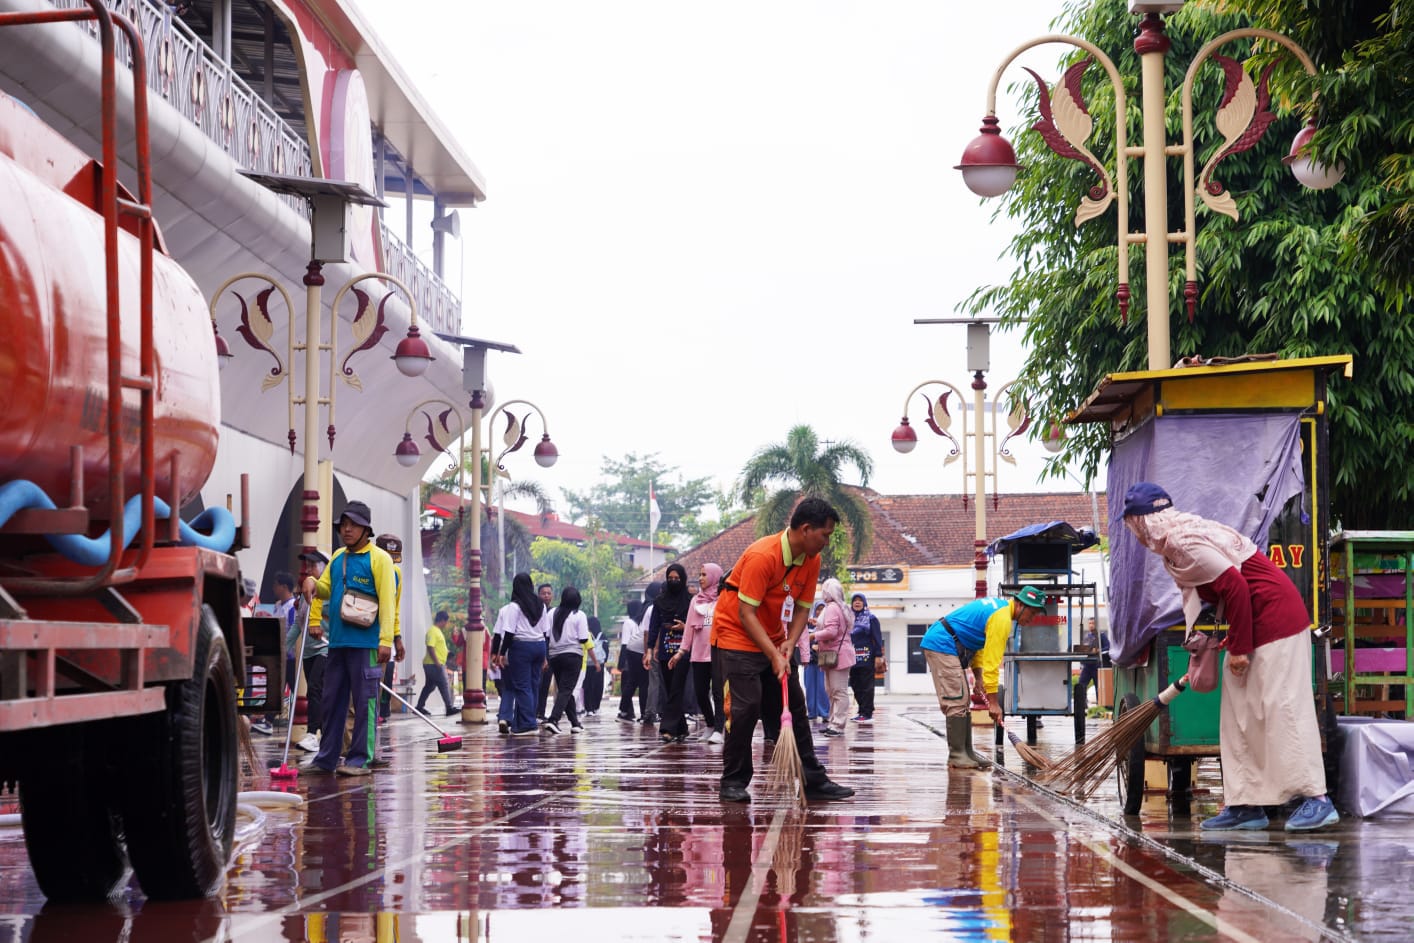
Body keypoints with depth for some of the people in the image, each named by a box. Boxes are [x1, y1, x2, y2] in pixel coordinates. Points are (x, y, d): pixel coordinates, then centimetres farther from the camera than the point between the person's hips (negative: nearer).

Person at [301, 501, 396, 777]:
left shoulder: (379, 558, -4)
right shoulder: (337, 557, 16)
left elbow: (387, 601, -10)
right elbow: (327, 588, 24)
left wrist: (386, 640, -17)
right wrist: (312, 583, -1)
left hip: (365, 643, -7)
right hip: (337, 641, 7)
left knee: (364, 702, -3)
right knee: (332, 700, 10)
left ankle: (360, 759, -1)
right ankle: (326, 757, 17)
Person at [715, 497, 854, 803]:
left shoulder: (811, 560, -3)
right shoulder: (762, 556, -26)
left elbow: (801, 608, 4)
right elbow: (746, 613, -26)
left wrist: (789, 644, -14)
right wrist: (774, 656, -28)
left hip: (774, 641, 8)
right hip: (737, 635, -8)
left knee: (795, 706, 5)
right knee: (746, 707, -15)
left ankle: (813, 781, 9)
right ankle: (733, 783, -3)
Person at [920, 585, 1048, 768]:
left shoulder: (1000, 605, 13)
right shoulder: (1002, 619, -19)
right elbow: (992, 662, -21)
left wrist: (979, 677, 10)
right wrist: (993, 702, -20)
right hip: (942, 645, -11)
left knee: (963, 702, 11)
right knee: (957, 702, -11)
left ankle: (966, 752, 13)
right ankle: (956, 756, -10)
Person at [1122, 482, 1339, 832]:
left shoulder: (1182, 543, -18)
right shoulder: (1178, 538, 13)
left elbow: (1235, 586, -24)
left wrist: (1238, 647, -17)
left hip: (1275, 617, -10)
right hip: (1253, 624, 10)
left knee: (1282, 707, -11)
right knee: (1239, 717, 9)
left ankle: (1317, 800, -10)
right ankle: (1248, 804, 11)